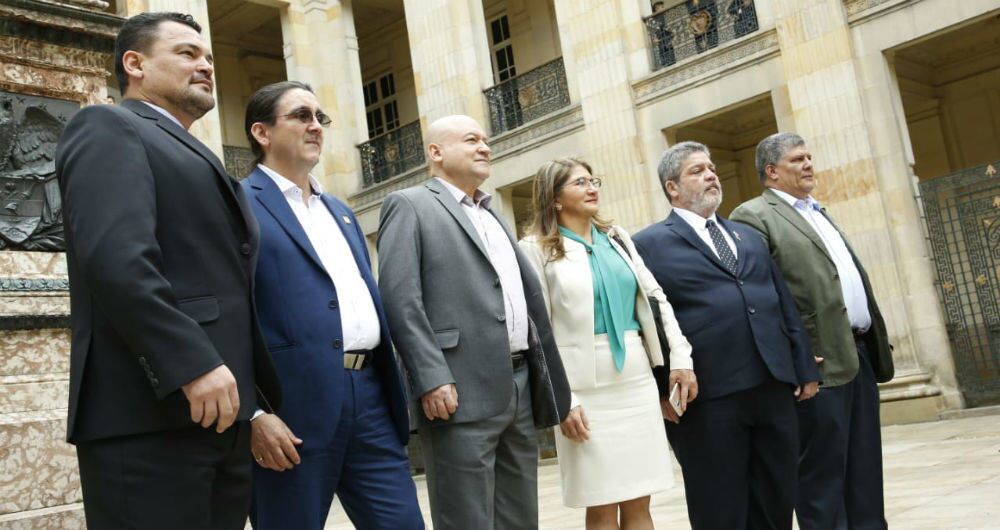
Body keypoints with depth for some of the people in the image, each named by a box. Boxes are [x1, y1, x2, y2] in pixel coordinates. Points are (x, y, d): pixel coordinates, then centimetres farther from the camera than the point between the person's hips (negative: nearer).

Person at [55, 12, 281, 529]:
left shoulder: (196, 158, 27)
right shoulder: (107, 128, 0)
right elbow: (114, 256, -17)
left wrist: (266, 401, 17)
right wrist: (193, 364, -24)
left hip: (220, 411, 9)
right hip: (152, 413, -9)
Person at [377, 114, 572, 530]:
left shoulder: (493, 218, 24)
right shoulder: (410, 206, 2)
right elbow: (400, 299, -10)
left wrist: (546, 382, 15)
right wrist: (431, 378, -20)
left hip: (520, 387, 7)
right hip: (460, 392, -7)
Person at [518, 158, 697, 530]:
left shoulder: (617, 238, 14)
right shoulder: (537, 249, -2)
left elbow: (656, 298, 13)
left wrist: (680, 358, 2)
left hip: (637, 374, 5)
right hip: (587, 384, -4)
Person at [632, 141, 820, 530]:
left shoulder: (749, 236, 20)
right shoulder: (650, 245, 0)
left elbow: (785, 306, 19)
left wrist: (805, 369, 13)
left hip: (774, 388, 6)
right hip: (709, 396, -5)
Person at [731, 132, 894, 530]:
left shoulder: (818, 213, 23)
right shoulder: (754, 216, -6)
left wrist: (879, 344, 19)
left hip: (860, 354, 8)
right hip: (821, 363, -8)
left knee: (864, 474, 13)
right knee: (823, 475, -1)